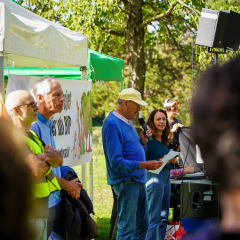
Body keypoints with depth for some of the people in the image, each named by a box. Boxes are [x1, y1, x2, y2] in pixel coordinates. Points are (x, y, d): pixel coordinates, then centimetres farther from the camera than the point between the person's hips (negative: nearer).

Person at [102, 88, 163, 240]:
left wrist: (143, 141, 2)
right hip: (125, 181, -10)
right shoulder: (112, 124, -17)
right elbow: (116, 162, -23)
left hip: (138, 180, 10)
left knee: (142, 224, 16)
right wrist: (144, 165, -27)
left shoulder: (128, 122, 14)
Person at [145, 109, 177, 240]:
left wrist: (171, 160, 4)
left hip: (166, 177, 9)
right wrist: (160, 161, -22)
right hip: (154, 176, -9)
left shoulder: (164, 139, 14)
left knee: (164, 217, 13)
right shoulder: (149, 140, -11)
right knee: (154, 219, -10)